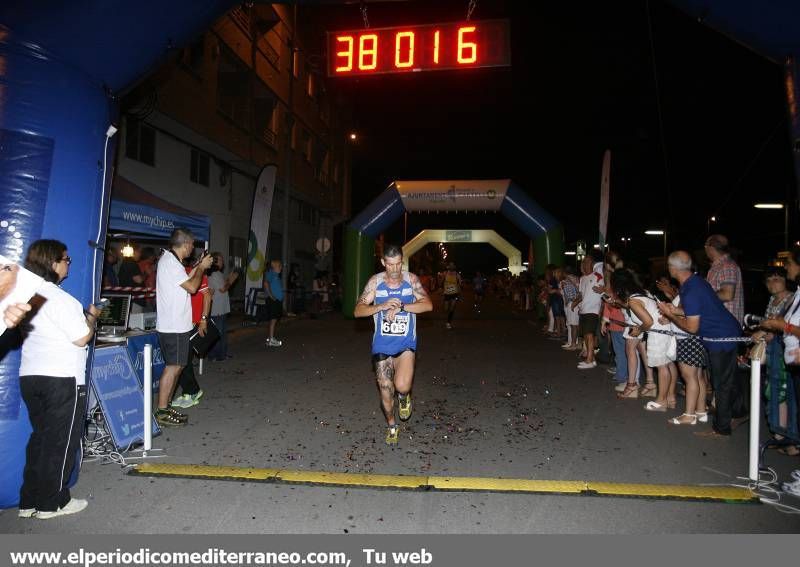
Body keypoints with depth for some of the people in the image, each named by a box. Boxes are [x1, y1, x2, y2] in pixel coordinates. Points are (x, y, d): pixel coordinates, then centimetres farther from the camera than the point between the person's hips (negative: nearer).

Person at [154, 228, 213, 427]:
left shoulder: (170, 260, 16)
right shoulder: (170, 262, -16)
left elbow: (185, 281, 19)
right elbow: (192, 287, -18)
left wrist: (198, 266, 15)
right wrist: (202, 267, -5)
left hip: (176, 324, 10)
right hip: (174, 326, -10)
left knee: (177, 366, 14)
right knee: (173, 366, -6)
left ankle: (166, 406, 22)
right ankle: (162, 412, 0)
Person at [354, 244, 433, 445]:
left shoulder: (411, 279, -4)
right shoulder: (375, 281, -5)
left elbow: (428, 305, -14)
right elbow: (358, 311, -9)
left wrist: (400, 307, -24)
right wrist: (382, 306, -25)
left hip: (406, 343, -1)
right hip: (382, 345, 1)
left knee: (402, 386, -20)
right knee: (385, 392, 8)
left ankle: (403, 397, 18)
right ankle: (391, 426, 35)